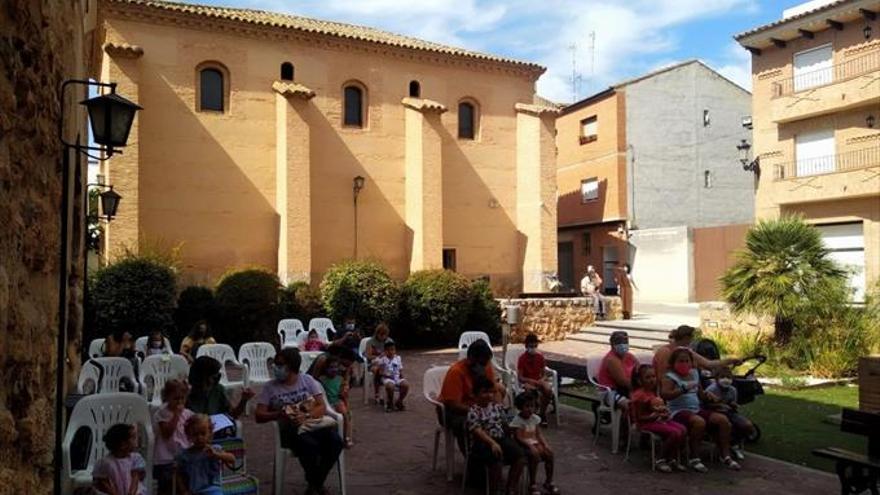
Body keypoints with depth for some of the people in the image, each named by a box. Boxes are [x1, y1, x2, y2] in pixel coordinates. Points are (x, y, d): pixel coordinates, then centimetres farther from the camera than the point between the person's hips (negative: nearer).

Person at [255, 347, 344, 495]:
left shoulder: (307, 380, 6)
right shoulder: (270, 387, 3)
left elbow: (322, 408, 1)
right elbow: (259, 416, -2)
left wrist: (306, 416, -19)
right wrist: (279, 414, -20)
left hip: (314, 424, 2)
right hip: (291, 429, -2)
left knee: (335, 441, -27)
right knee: (309, 445, -35)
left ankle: (317, 482, -3)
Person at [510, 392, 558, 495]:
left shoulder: (535, 418, 8)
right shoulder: (517, 420, -12)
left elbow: (539, 434, 10)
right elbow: (518, 438, -17)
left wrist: (545, 444, -6)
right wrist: (530, 446, -27)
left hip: (535, 443, 6)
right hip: (523, 445, -6)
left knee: (549, 453, -15)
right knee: (535, 455, -32)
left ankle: (548, 482, 2)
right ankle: (532, 485, -17)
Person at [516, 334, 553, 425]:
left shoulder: (540, 356, 0)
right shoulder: (522, 358, -11)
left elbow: (543, 374, 7)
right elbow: (520, 378, -12)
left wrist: (542, 380, -16)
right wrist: (533, 381, -23)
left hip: (539, 381, 4)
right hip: (527, 382, -4)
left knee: (549, 391, -28)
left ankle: (543, 413, -9)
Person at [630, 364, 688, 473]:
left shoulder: (653, 392, 14)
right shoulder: (639, 395, -15)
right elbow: (639, 417, -16)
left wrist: (664, 413, 3)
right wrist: (656, 415, -22)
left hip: (659, 419, 9)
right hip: (647, 423, -9)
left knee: (683, 429, -10)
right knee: (675, 433, -24)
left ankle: (673, 459, 2)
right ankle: (660, 461, -10)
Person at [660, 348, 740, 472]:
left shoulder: (694, 374, 16)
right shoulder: (670, 377, -8)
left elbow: (700, 394, 28)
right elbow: (664, 394, -26)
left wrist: (708, 397, 4)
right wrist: (684, 389, -35)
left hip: (696, 410, 8)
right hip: (679, 411, -8)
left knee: (723, 419, -9)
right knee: (699, 421, -36)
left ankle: (725, 456, -1)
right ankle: (694, 458, -21)